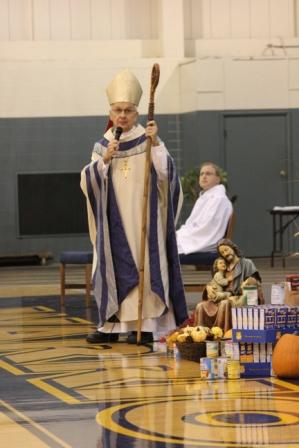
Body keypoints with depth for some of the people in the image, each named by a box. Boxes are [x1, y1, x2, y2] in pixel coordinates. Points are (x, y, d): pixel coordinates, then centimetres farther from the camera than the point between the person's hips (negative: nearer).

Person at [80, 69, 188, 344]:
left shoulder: (148, 141, 2)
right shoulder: (102, 147, 9)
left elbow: (165, 173, -10)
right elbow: (88, 181, 1)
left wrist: (155, 144, -21)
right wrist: (105, 160, -13)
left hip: (143, 217, -3)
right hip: (113, 220, 3)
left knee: (144, 266, -5)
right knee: (113, 267, 3)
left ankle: (145, 324, -3)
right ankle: (111, 325, 8)